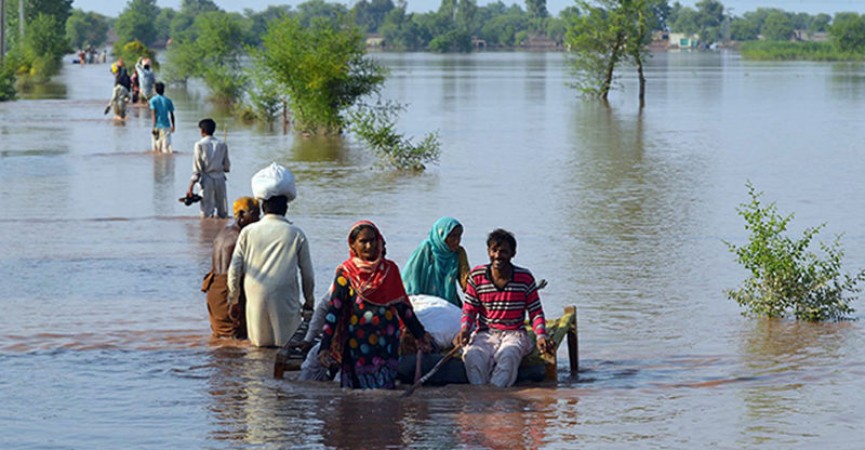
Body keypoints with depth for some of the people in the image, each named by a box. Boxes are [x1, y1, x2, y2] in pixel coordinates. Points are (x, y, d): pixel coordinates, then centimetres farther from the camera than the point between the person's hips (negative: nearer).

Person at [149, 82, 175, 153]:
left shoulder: (153, 100, -2)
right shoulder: (168, 100, 5)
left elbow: (154, 114, -11)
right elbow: (172, 114, 9)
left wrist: (154, 127, -13)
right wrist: (173, 126, 21)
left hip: (157, 126, -2)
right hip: (166, 126, 2)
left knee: (156, 149, 7)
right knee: (166, 147, -4)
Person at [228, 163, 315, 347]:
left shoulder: (248, 232, 5)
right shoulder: (296, 234, 1)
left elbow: (234, 270, 5)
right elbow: (307, 273, 6)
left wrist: (233, 298, 19)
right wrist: (309, 300, 20)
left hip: (255, 298, 2)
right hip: (284, 301, -2)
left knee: (257, 346, 8)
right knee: (287, 345, 0)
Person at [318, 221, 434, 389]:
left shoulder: (390, 269, 7)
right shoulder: (345, 273, -1)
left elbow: (402, 306, 14)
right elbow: (333, 311, -5)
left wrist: (420, 334, 12)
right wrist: (324, 348, -13)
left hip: (388, 342, 2)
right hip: (358, 344, -2)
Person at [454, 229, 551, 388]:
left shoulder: (525, 278, 2)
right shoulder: (476, 276, 4)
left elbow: (536, 312, 5)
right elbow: (470, 309, 9)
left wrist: (541, 336, -13)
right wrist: (465, 329, -11)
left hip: (514, 334, -1)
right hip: (485, 334, 1)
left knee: (508, 356, -37)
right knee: (472, 356, -34)